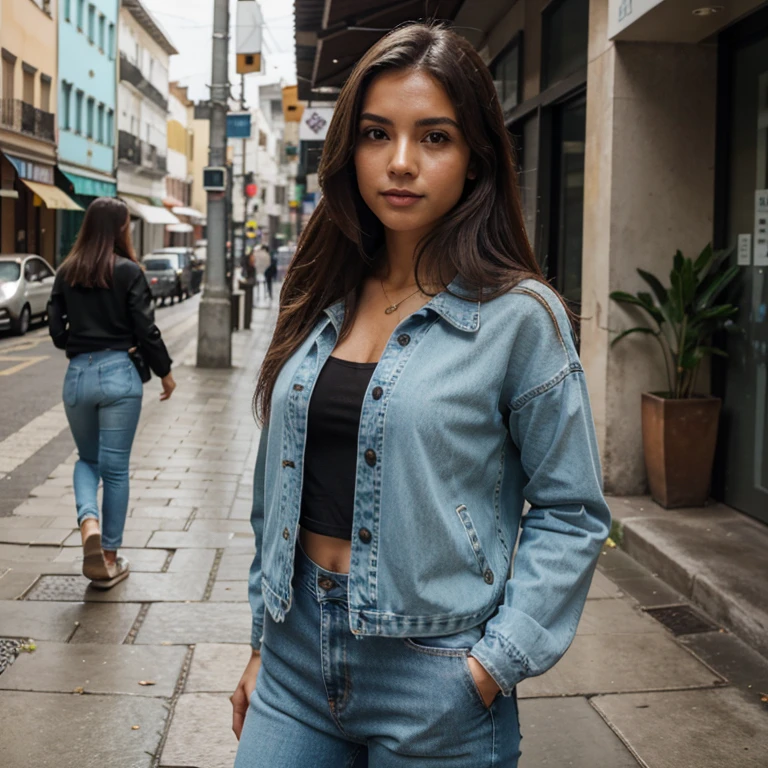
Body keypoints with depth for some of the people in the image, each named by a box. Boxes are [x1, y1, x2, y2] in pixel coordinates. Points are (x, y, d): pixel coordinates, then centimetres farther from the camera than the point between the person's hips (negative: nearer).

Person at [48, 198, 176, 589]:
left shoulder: (66, 272, 5)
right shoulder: (128, 271, -7)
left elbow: (56, 330, 5)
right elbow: (146, 330, -7)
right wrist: (165, 372, 6)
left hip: (78, 376, 3)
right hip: (119, 374, -3)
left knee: (87, 459, 20)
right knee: (115, 468, 6)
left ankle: (88, 525, -8)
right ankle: (109, 558, 13)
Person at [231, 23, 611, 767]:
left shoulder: (519, 317, -10)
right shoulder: (320, 306, 5)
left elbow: (571, 513, -8)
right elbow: (278, 492, 11)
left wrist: (495, 665, -14)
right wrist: (263, 640, 12)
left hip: (434, 682, -4)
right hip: (297, 663, 4)